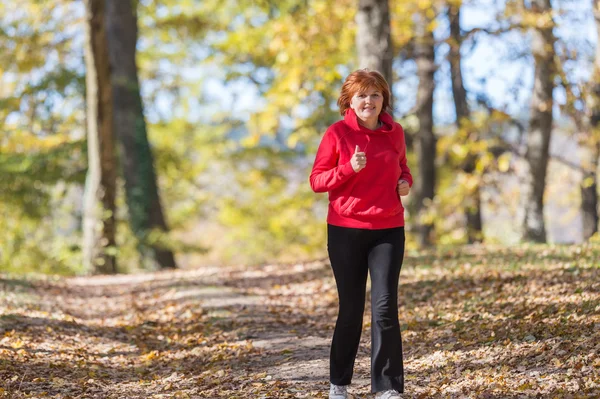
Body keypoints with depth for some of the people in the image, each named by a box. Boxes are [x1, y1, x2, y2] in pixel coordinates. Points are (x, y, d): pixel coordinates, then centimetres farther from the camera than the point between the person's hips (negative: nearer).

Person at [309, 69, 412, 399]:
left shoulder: (394, 132, 6)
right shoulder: (337, 133, -5)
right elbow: (316, 180, -4)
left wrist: (405, 181, 0)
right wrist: (348, 168, -20)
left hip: (388, 230, 2)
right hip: (346, 230, -2)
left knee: (385, 306, -7)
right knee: (350, 309, 7)